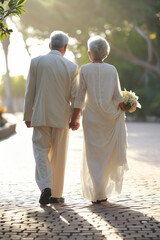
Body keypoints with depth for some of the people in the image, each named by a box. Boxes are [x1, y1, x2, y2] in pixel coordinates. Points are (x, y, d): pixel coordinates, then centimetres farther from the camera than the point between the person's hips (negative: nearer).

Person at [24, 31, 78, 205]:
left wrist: (27, 116, 6)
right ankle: (56, 194, 16)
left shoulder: (36, 62, -2)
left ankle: (45, 186, -13)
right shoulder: (71, 67, -1)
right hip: (61, 117, 1)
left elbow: (29, 91, -1)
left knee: (41, 151, 7)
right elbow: (75, 96, -1)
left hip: (41, 116, -1)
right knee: (58, 156, 10)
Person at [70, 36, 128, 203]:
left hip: (92, 117, -2)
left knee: (94, 156, 5)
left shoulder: (85, 70, -7)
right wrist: (124, 110, 15)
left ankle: (98, 194, 2)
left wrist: (74, 119, -1)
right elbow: (118, 97, -2)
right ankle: (106, 191, 21)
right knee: (108, 154, 15)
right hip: (110, 117, 2)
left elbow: (80, 97, -7)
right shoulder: (112, 70, -1)